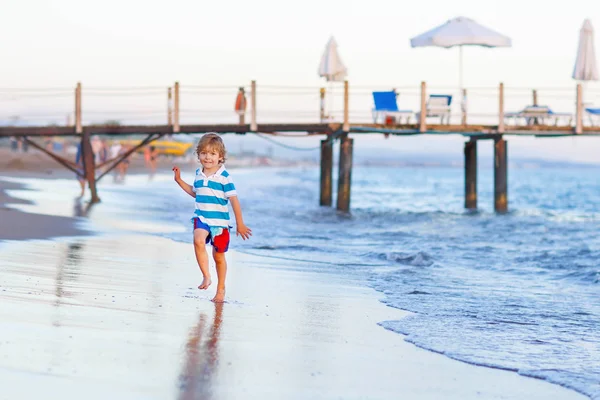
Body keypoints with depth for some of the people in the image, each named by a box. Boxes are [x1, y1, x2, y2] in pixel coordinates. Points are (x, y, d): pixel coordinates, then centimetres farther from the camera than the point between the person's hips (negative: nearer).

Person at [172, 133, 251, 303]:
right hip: (201, 218, 3)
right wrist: (179, 181, 20)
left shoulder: (224, 177, -11)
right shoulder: (199, 174, 5)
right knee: (198, 241, -29)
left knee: (219, 256, 11)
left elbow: (234, 200, -9)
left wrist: (240, 224, -9)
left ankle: (221, 288, 29)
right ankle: (206, 277, -19)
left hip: (220, 221, -3)